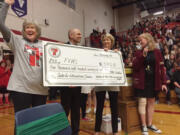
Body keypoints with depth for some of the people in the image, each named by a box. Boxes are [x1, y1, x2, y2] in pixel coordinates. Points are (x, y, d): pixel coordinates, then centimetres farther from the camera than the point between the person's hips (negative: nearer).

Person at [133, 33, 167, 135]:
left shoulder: (157, 52, 2)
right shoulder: (138, 53, 1)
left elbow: (161, 67, 2)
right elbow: (135, 66, -9)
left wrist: (163, 82, -3)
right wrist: (142, 55, -19)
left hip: (154, 81, 2)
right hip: (141, 81, -2)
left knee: (151, 102, 11)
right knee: (142, 102, -2)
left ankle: (150, 124, 26)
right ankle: (144, 126, 12)